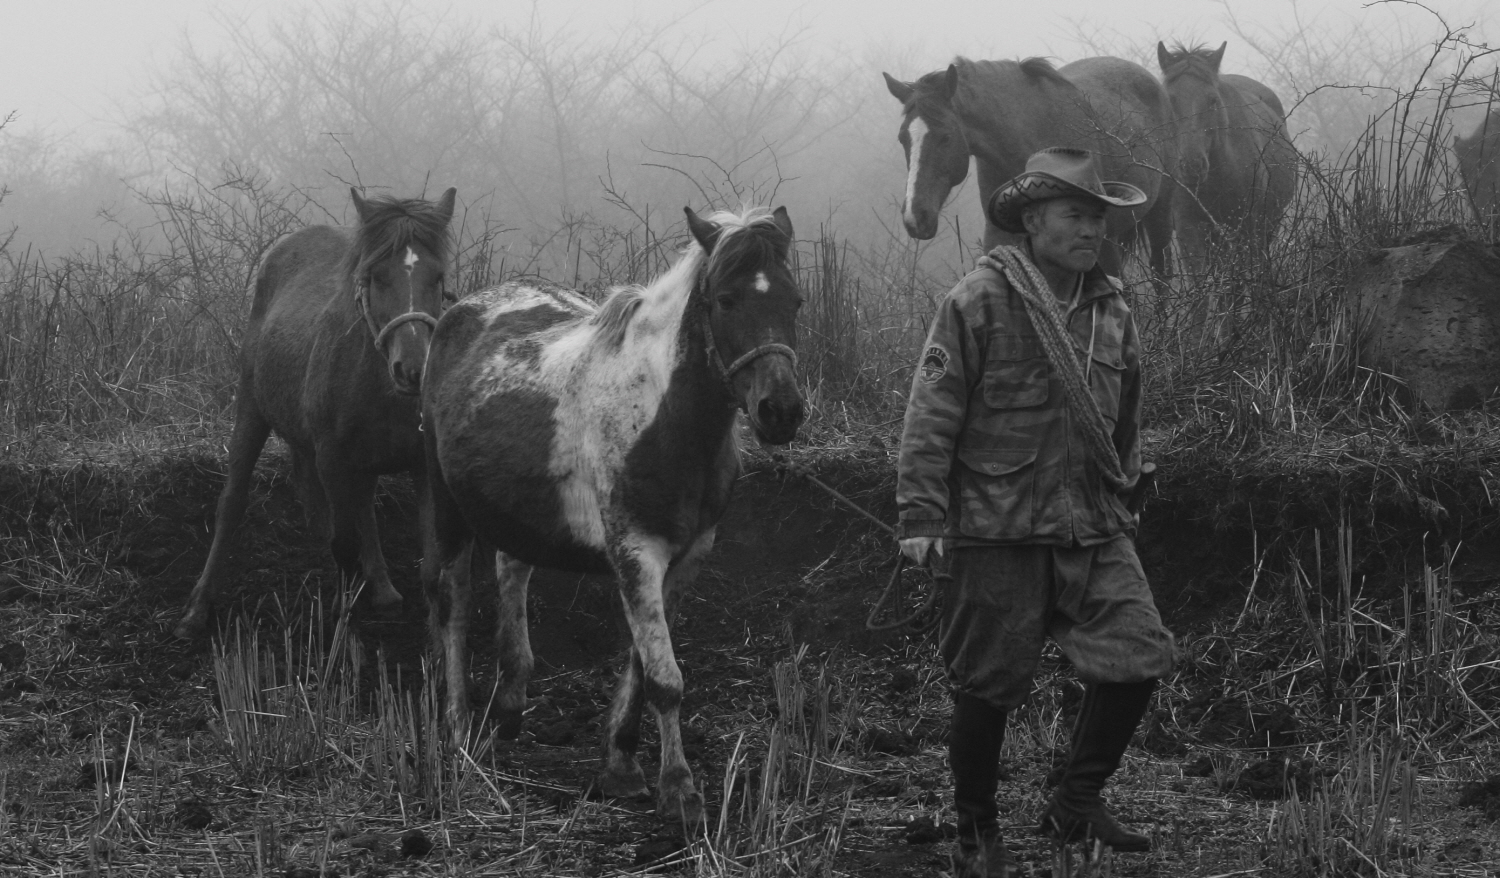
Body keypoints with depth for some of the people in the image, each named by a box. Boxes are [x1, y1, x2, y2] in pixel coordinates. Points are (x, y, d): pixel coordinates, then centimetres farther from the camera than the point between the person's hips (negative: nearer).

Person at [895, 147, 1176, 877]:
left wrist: (1122, 490, 24)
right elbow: (932, 413, -10)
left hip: (1094, 528, 5)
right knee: (989, 685, 2)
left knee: (1137, 656, -5)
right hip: (999, 527, -5)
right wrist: (921, 515, -13)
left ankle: (1077, 803, 11)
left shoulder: (1111, 310, 10)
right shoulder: (979, 302, -9)